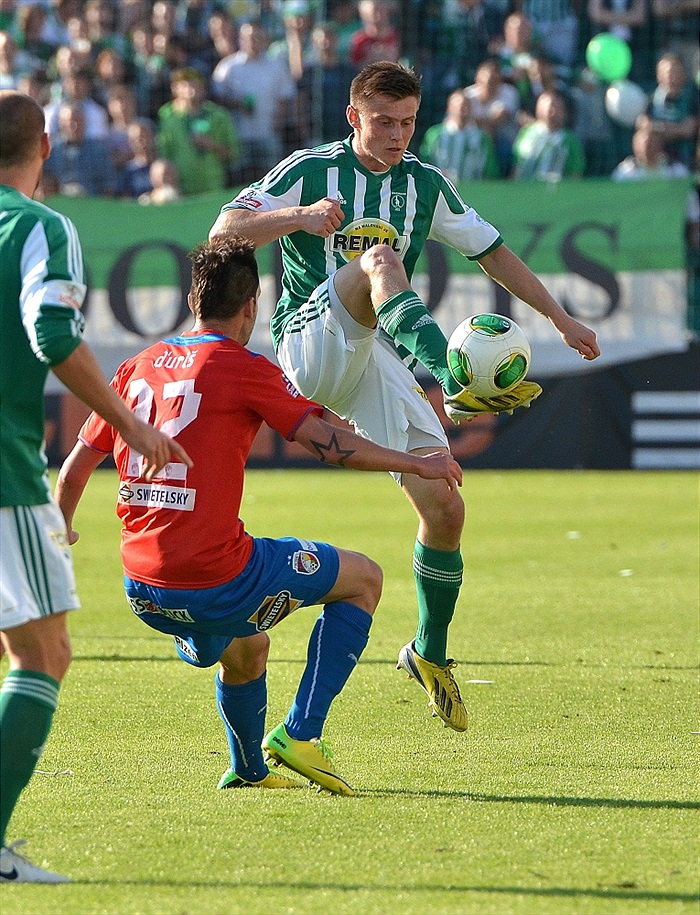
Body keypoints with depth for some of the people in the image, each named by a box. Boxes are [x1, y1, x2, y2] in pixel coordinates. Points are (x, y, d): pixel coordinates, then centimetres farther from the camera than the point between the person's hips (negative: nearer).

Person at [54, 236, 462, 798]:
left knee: (245, 650, 37)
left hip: (144, 590, 7)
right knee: (364, 578, 12)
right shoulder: (244, 370, -7)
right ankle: (299, 734, 5)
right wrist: (417, 464, 2)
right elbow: (332, 445, -11)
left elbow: (76, 468, 18)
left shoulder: (137, 368, 11)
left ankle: (249, 770, 52)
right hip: (216, 579, -7)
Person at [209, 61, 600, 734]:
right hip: (310, 344, -5)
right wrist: (299, 216, -24)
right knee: (380, 256, -34)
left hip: (380, 362, 5)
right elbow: (224, 232, -8)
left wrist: (561, 319, 24)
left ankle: (430, 653, 17)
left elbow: (492, 251, 25)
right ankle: (456, 383, -57)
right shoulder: (311, 170, 0)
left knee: (444, 511, -6)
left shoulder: (425, 185, 14)